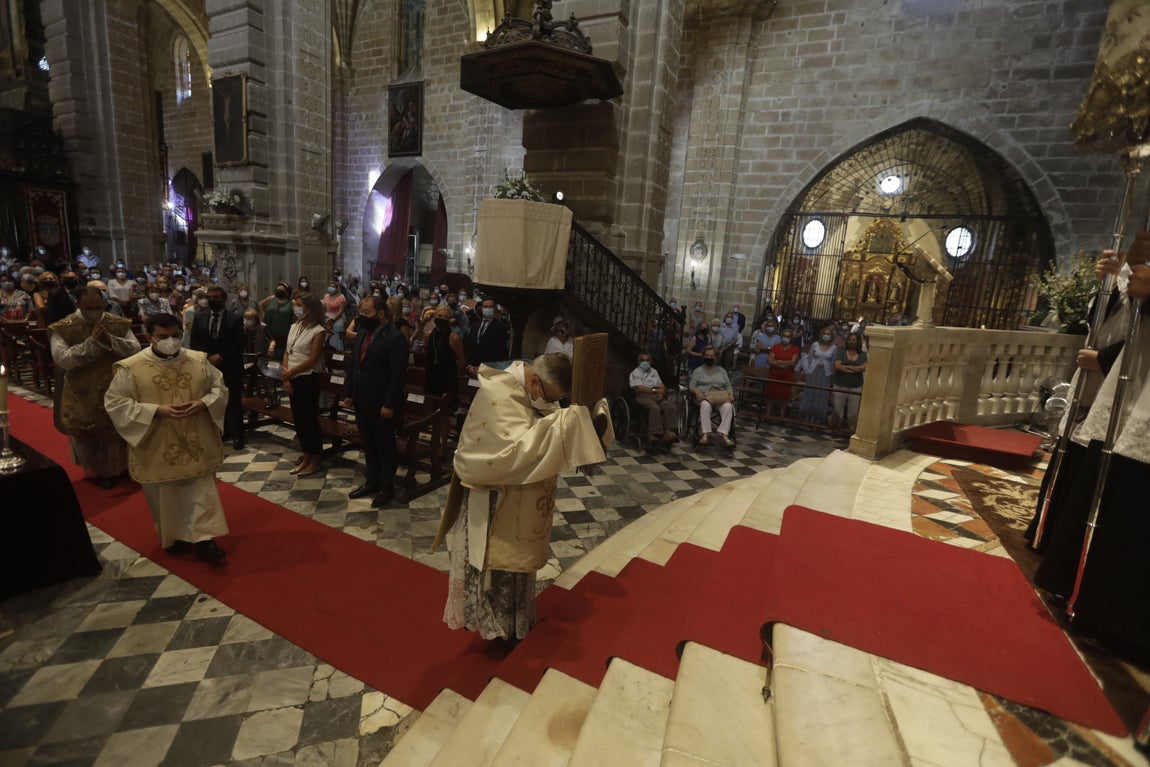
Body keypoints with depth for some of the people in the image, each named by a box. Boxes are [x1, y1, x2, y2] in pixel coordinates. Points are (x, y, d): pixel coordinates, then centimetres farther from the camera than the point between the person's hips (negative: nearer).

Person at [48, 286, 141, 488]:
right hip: (83, 395, -1)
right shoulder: (63, 328, -7)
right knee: (87, 437, 12)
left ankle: (114, 469, 31)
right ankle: (95, 471, 34)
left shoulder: (119, 324, -2)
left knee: (115, 434, 12)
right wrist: (92, 342, -24)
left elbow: (136, 349, -8)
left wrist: (110, 340, -23)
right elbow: (61, 359, -17)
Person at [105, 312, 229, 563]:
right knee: (165, 497, 14)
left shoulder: (200, 361, -2)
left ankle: (204, 539, 14)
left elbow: (219, 388, 5)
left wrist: (202, 404, -16)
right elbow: (114, 402, -8)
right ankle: (173, 537, 34)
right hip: (158, 449, -1)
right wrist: (156, 410, -21)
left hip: (197, 444, 1)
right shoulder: (130, 368, -8)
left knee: (202, 493, 5)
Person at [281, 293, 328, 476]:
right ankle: (305, 456, 25)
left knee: (309, 418, 0)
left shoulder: (318, 331, -11)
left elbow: (312, 360, -16)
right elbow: (287, 352, 9)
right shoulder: (294, 326, 10)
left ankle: (315, 460, 12)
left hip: (307, 379, -7)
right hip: (292, 379, 7)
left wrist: (289, 373, -13)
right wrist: (285, 376, -2)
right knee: (298, 418, 12)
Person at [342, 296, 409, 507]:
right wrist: (349, 393, 10)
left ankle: (386, 487, 22)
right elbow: (352, 365, 14)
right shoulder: (362, 333, 9)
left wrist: (389, 404, -20)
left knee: (385, 446, 7)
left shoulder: (395, 337, -17)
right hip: (362, 402, 8)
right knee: (368, 445, 18)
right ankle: (371, 481, 34)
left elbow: (398, 374, -19)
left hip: (382, 404, -7)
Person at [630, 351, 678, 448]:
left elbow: (662, 386, 22)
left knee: (670, 406, -25)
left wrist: (662, 392, -2)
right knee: (655, 408, -36)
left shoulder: (654, 371, 29)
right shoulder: (635, 373, 10)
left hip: (658, 395, 5)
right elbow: (639, 388, -5)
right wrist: (655, 390, -8)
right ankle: (654, 434, -42)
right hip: (644, 396, -5)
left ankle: (668, 432, -35)